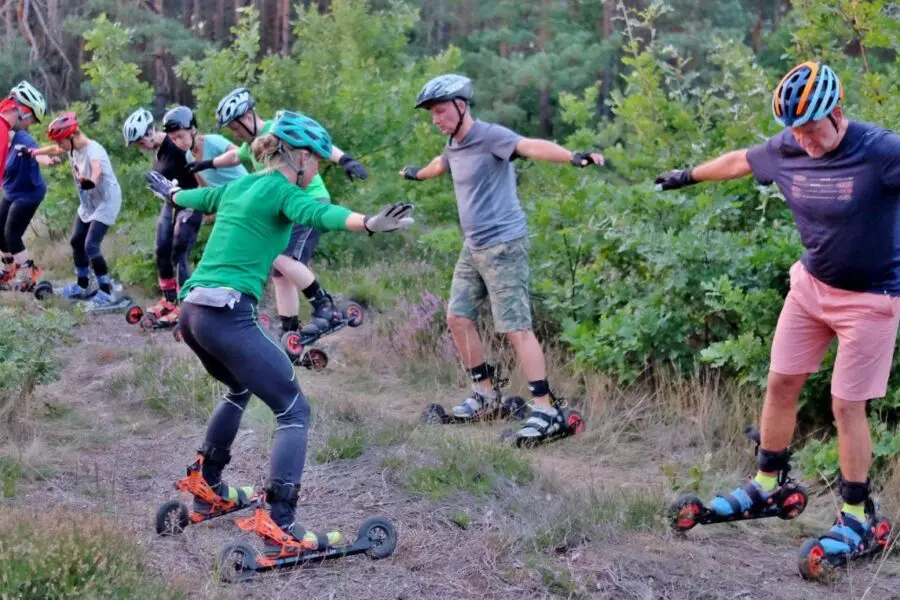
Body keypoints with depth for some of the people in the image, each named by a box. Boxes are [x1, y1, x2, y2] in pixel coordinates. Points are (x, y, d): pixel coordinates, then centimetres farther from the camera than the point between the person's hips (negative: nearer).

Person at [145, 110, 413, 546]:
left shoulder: (237, 186, 19)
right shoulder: (280, 190, -5)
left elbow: (197, 197, 40)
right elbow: (318, 213, -28)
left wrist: (170, 192, 64)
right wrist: (369, 224, -46)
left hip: (191, 310, 9)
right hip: (227, 315, -9)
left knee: (240, 389, 33)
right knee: (293, 411, -4)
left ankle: (208, 489, 39)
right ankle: (280, 523, -16)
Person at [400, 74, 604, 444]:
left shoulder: (490, 136, -15)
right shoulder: (453, 147, 12)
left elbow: (532, 147, -33)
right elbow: (441, 165, 38)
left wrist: (573, 157, -51)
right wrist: (415, 174, 59)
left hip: (503, 246, -9)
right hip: (473, 247, 9)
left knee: (516, 328, -11)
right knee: (458, 318, 10)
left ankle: (545, 410, -9)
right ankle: (485, 393, 25)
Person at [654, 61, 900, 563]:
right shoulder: (786, 149, -8)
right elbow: (740, 161, 11)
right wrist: (689, 175, 26)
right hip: (811, 284, 6)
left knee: (847, 405, -1)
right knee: (781, 383, 11)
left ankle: (858, 518, 15)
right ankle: (766, 485, 29)